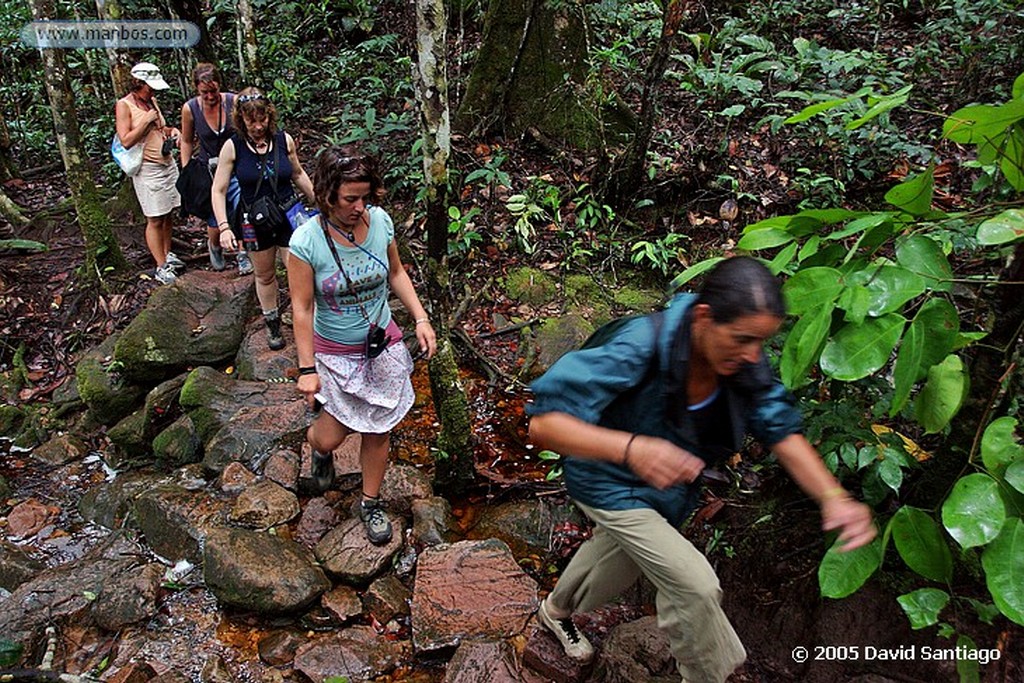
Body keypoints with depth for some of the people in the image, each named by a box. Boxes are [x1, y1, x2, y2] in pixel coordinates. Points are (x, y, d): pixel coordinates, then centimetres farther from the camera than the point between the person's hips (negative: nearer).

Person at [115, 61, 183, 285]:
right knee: (155, 220, -3)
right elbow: (126, 141, -17)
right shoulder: (124, 105, -9)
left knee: (168, 215, 12)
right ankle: (161, 267, 3)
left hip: (168, 164, 7)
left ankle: (167, 254, 27)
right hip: (148, 169, -7)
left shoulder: (151, 101, 12)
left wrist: (172, 130, 5)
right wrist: (147, 120, -17)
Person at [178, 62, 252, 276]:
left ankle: (242, 254, 14)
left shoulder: (233, 102, -11)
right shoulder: (189, 109, -9)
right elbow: (187, 141, 6)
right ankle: (214, 246, 39)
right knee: (216, 223, 3)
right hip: (208, 171, 0)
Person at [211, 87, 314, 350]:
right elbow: (218, 191, -8)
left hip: (289, 216, 0)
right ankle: (272, 323, 37)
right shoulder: (232, 147, -11)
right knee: (265, 276, 17)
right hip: (254, 222, 0)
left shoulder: (284, 140, -7)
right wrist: (224, 227, -19)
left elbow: (298, 174, 11)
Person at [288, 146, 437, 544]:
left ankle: (371, 504, 37)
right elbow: (302, 308, -15)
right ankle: (319, 450, 43)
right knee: (330, 437, 2)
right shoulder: (306, 240, -21)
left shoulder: (380, 221, -11)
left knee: (377, 432, 12)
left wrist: (421, 319, -3)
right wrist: (307, 369, -14)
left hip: (382, 347, 3)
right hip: (333, 353, -3)